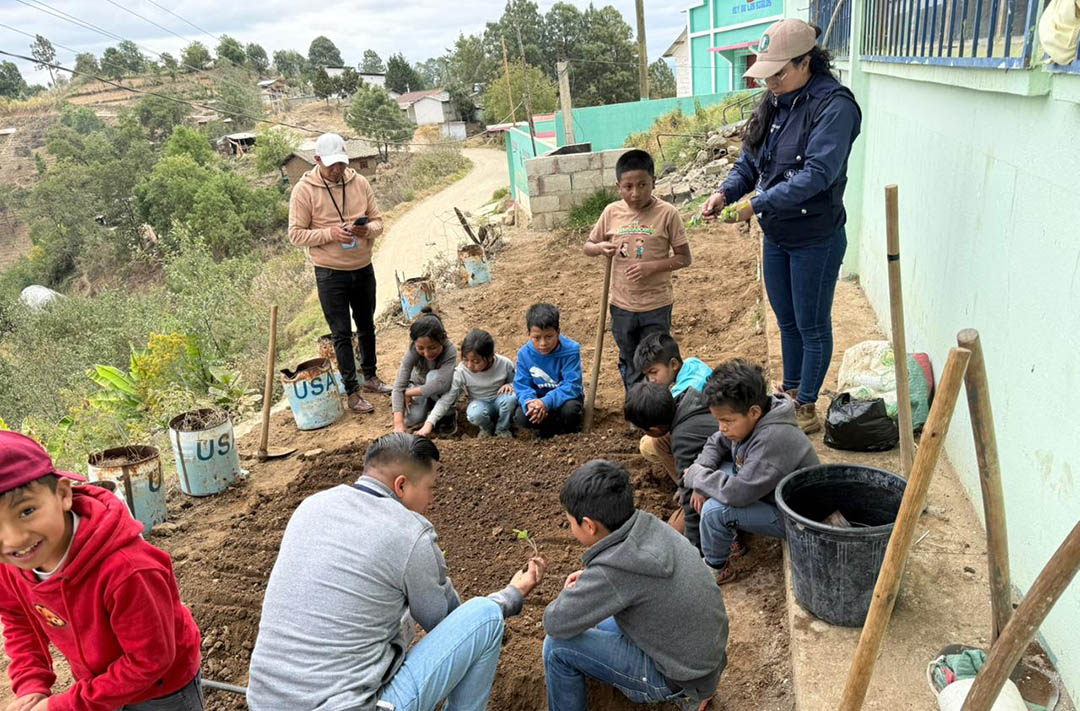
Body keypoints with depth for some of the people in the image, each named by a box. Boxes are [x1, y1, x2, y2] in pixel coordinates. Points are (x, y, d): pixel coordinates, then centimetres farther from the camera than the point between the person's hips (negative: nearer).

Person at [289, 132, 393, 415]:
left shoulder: (359, 182, 0)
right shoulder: (304, 190, -10)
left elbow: (377, 220, 6)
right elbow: (296, 234, -10)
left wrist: (367, 229, -18)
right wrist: (330, 233, -24)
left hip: (363, 269, 4)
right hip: (330, 274, -4)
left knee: (366, 326, 18)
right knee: (342, 334, 2)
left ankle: (370, 376, 37)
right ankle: (352, 392, 11)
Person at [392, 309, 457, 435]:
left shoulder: (449, 352, -34)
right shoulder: (413, 350, -30)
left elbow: (441, 384, -47)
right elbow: (399, 385, -34)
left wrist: (408, 392, -35)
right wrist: (399, 423, -44)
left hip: (441, 393, -1)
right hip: (419, 387, 1)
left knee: (433, 376, -35)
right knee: (412, 419, -28)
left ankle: (448, 414, -10)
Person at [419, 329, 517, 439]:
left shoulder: (505, 364, -21)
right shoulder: (461, 371, -22)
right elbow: (446, 399, -19)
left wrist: (510, 386, -25)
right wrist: (429, 423, -28)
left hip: (499, 402, 1)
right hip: (480, 403, -1)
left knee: (510, 398, -35)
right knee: (475, 414, -37)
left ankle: (502, 429, -4)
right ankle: (487, 428, 1)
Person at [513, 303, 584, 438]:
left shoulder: (570, 350, -22)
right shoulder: (524, 354, -13)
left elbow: (572, 385, -26)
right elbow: (522, 386, -10)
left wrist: (546, 402, -39)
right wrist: (530, 402, -35)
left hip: (564, 396, -2)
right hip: (539, 397, 2)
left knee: (569, 410, -36)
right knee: (521, 418, -26)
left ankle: (570, 429, 0)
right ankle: (550, 426, 3)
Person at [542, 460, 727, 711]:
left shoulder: (613, 570, -31)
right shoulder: (651, 527, -9)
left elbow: (556, 624, -18)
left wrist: (571, 593, 3)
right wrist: (590, 579, 2)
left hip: (679, 677, -8)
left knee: (557, 646, -6)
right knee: (600, 629, 25)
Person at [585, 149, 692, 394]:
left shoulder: (667, 213, -11)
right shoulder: (612, 212, -3)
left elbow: (684, 258, -7)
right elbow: (588, 246, 10)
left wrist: (652, 266, -22)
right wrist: (600, 248, -14)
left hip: (656, 305, -3)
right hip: (622, 306, 3)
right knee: (630, 365, 18)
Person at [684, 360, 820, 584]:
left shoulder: (774, 439, -35)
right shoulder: (748, 420, -7)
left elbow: (739, 492, -37)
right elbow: (716, 443, 10)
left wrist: (695, 476, -21)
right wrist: (703, 481, -7)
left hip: (792, 516, -9)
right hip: (768, 495, 9)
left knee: (714, 510, -25)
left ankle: (715, 569, 3)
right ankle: (730, 538, 16)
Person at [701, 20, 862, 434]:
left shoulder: (834, 106, -19)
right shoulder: (774, 102, 4)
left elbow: (818, 174, -28)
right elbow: (750, 160, 9)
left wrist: (757, 204, -29)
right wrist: (725, 193, -11)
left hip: (816, 239, -7)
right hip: (776, 235, 7)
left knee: (812, 326, 8)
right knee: (787, 322, 20)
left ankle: (807, 407, 24)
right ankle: (790, 393, 39)